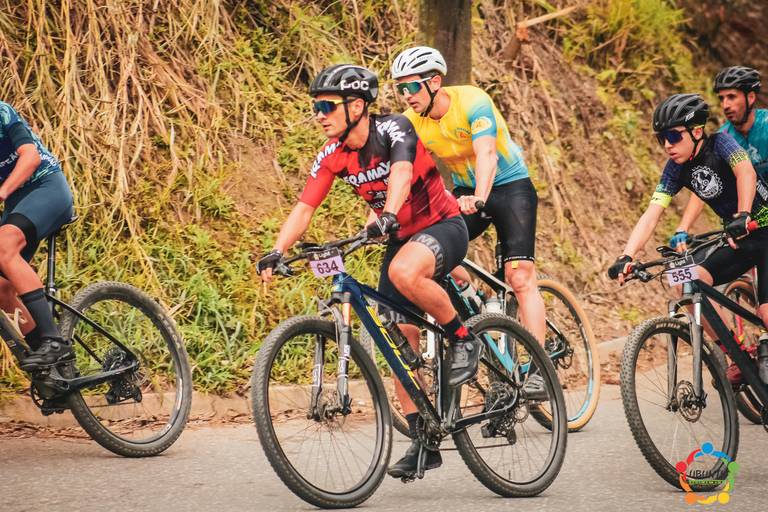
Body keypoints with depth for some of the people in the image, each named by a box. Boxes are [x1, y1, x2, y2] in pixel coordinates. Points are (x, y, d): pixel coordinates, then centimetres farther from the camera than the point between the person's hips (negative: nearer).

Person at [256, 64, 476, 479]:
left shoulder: (395, 129, -21)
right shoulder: (332, 156, -4)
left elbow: (401, 174, -39)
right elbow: (303, 209, -8)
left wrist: (386, 215, -57)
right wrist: (277, 252, -24)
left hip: (442, 226, -7)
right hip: (401, 239, 7)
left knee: (403, 272, -39)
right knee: (402, 342, 1)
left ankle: (463, 338, -15)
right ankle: (423, 442, 9)